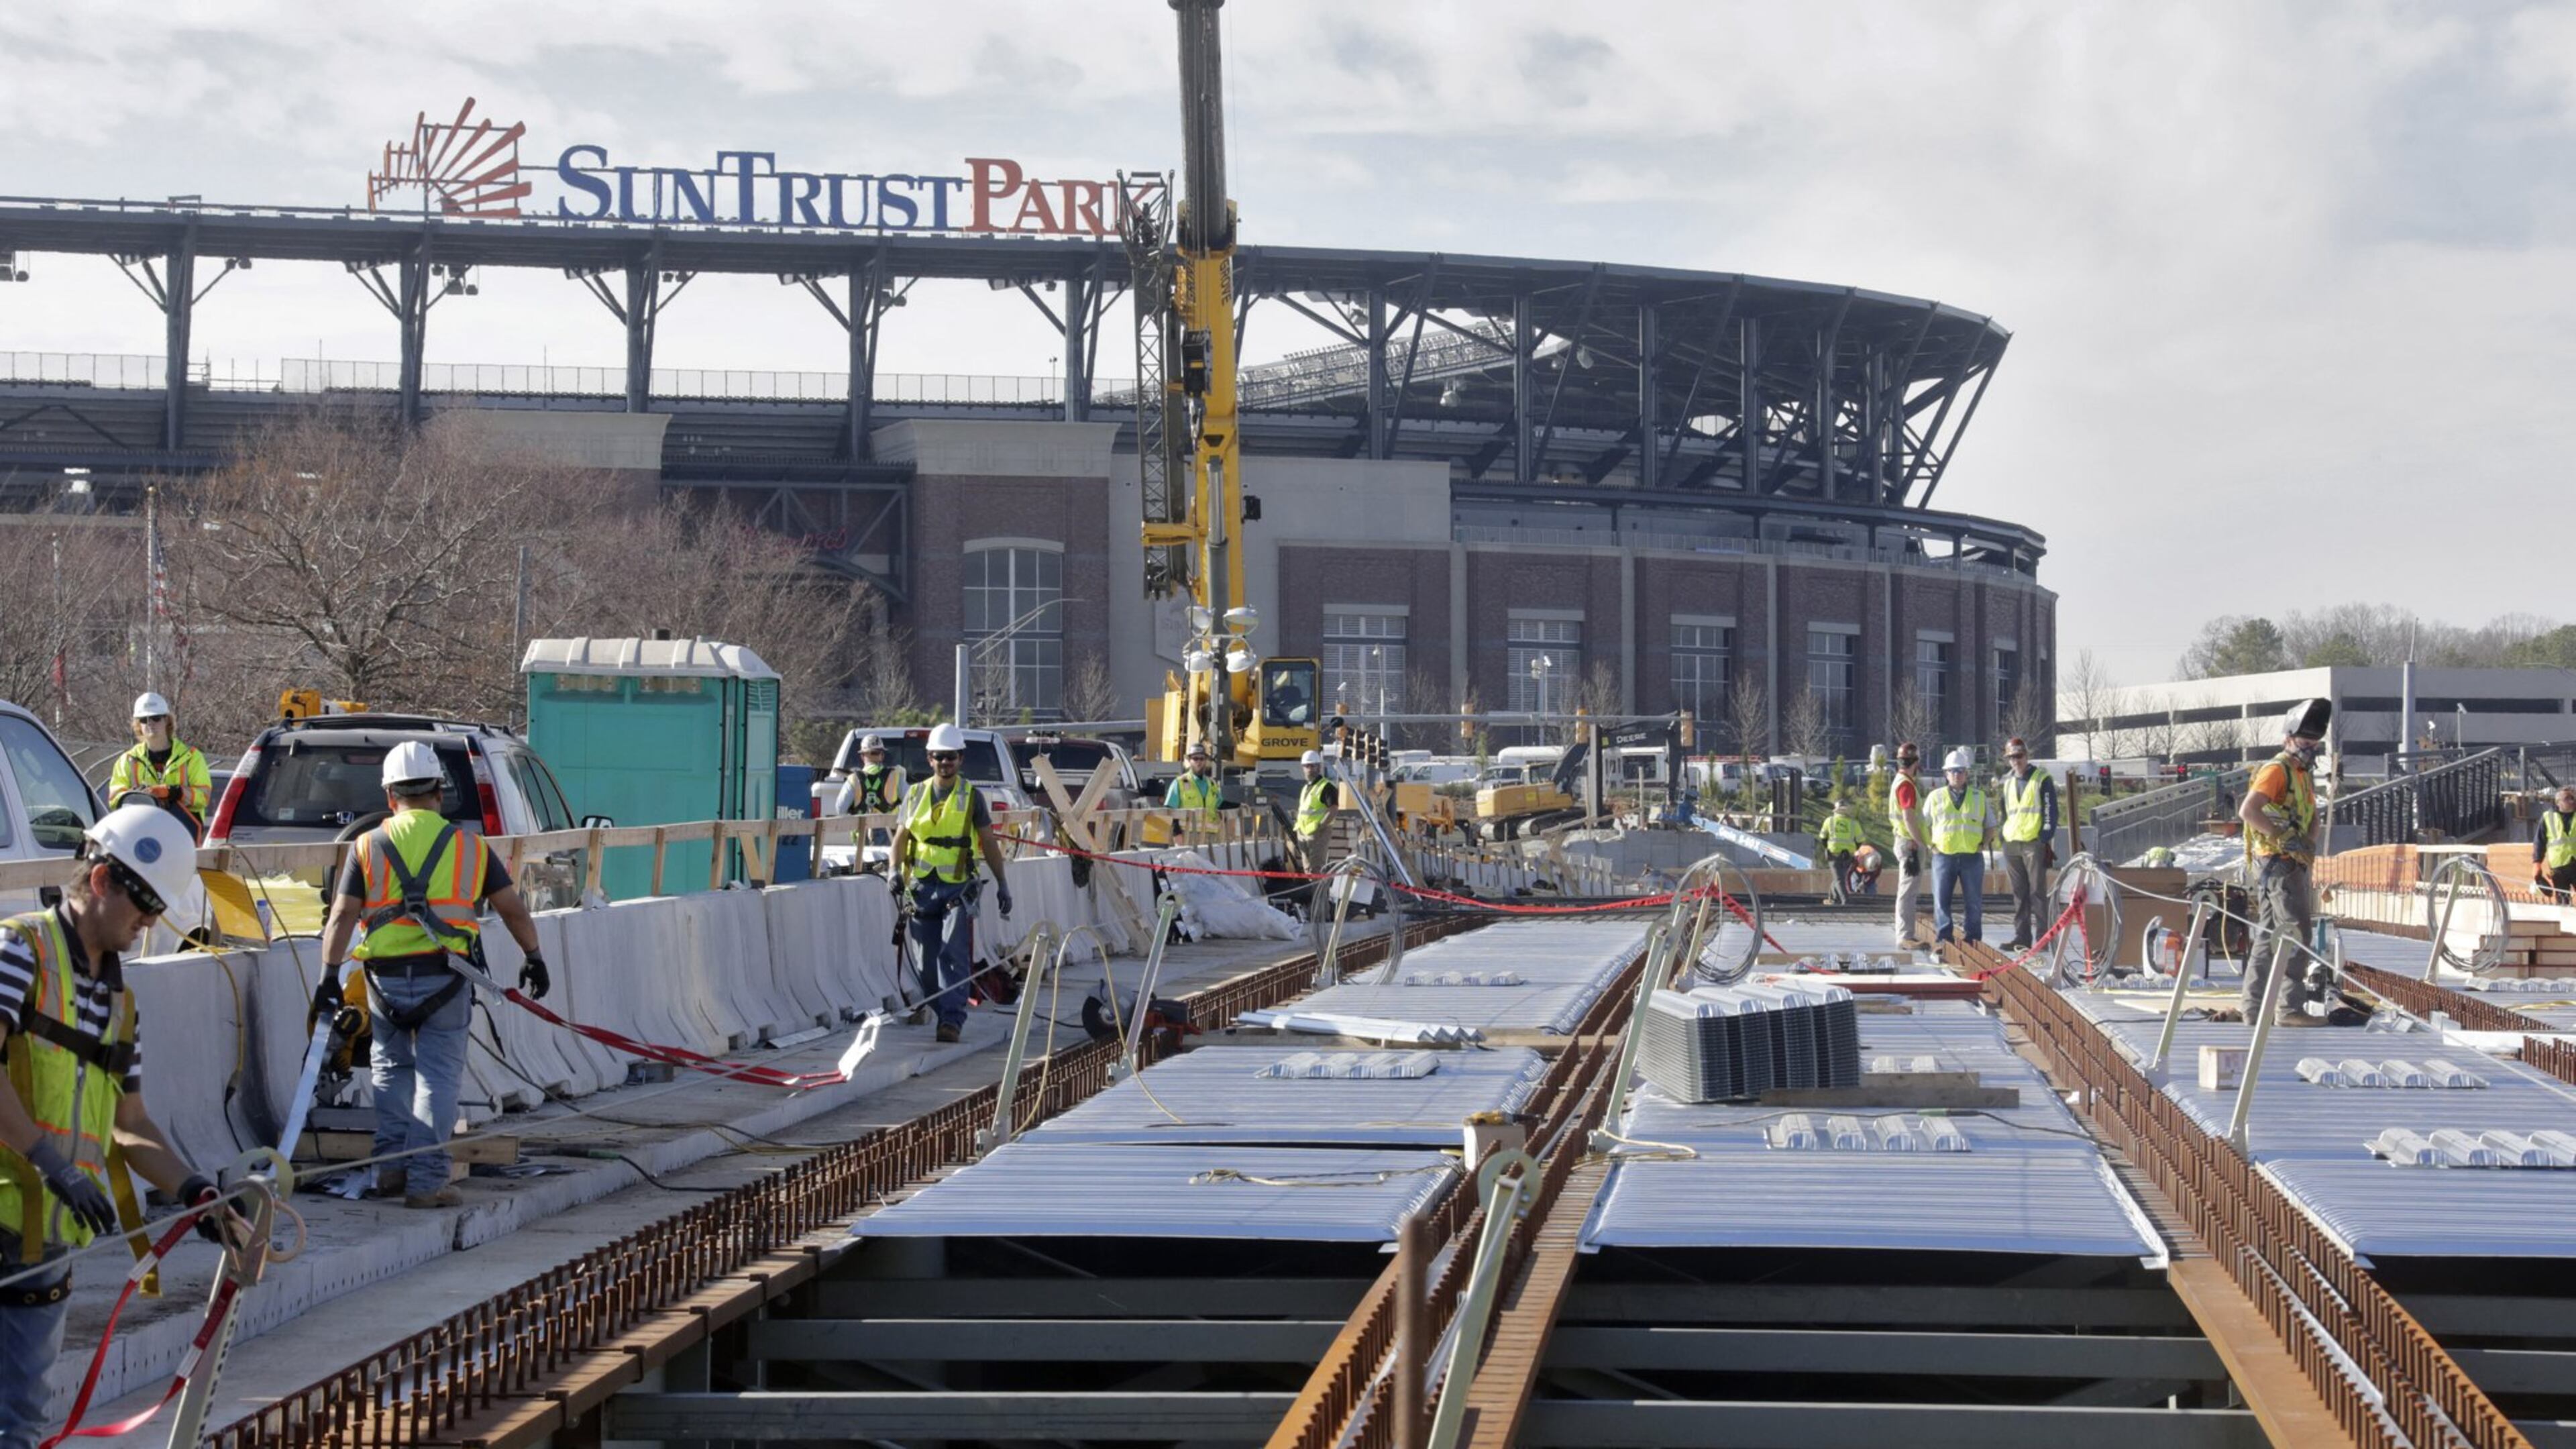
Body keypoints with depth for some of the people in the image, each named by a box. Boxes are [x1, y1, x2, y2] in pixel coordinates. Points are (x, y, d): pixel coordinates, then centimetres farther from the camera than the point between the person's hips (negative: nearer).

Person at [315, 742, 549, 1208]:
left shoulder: (368, 846, 4)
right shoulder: (469, 846, 5)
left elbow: (343, 915, -2)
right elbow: (513, 910, 9)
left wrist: (330, 975, -1)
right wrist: (534, 958, 22)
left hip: (386, 978, 1)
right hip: (445, 978, -1)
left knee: (391, 1069, 19)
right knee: (437, 1076, 2)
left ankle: (391, 1165, 18)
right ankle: (426, 1179, -2)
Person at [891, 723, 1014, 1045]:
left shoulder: (971, 796, 2)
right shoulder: (916, 795, 9)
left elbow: (988, 843, 8)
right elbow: (902, 836, 13)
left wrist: (1002, 883, 8)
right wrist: (896, 870, -5)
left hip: (959, 885, -3)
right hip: (923, 885, 3)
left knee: (954, 952, -15)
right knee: (925, 955, 7)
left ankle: (952, 1018, -19)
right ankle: (932, 1004, 25)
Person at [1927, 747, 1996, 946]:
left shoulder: (1979, 797, 12)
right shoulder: (1936, 797, 9)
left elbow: (1990, 827, 19)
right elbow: (1923, 825, 15)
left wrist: (1984, 843, 2)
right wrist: (1930, 845, 1)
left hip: (1972, 857, 1)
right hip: (1943, 856, -1)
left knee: (1974, 902, 3)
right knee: (1941, 900, -2)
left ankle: (1973, 939, 10)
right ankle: (1943, 938, 4)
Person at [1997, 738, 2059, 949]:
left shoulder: (2042, 780, -1)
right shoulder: (2008, 783, 18)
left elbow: (2050, 812, -5)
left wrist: (2046, 841, -11)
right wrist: (2004, 841, 17)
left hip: (2034, 844, -6)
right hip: (2012, 845, 6)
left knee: (2037, 892, -7)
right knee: (2019, 894, 7)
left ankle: (2043, 938, -7)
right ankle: (2021, 937, 10)